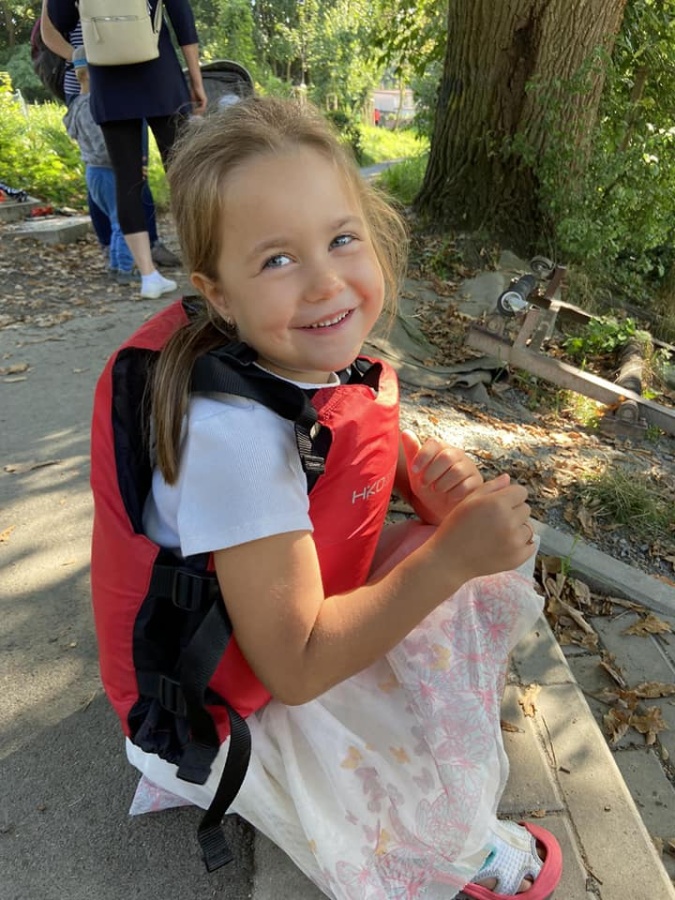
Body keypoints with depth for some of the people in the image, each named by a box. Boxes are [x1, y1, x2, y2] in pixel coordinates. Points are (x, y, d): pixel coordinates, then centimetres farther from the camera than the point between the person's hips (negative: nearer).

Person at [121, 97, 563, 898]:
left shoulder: (324, 363, -14)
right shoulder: (236, 436, -36)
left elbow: (367, 459, 4)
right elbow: (293, 667, -32)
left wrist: (430, 481, -18)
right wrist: (450, 557, -33)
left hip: (306, 602, 7)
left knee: (472, 543, 0)